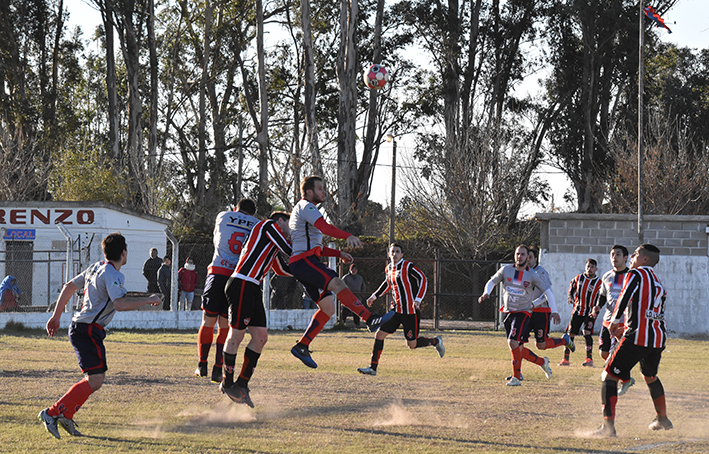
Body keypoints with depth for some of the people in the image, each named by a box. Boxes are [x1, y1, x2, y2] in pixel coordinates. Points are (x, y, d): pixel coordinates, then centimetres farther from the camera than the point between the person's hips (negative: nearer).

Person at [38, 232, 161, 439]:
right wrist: (148, 300, -17)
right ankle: (52, 413, -15)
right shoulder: (111, 274, -14)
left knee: (95, 379, 15)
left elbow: (69, 287, 20)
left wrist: (56, 317, 25)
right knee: (94, 380, -13)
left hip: (80, 328, 10)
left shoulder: (96, 268, 15)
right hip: (88, 331, -10)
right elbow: (120, 303, -28)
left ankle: (66, 416, 13)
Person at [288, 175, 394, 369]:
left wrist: (339, 254, 21)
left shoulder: (305, 209, 30)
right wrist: (348, 236, -41)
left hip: (306, 262, 11)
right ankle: (371, 319, -42)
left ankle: (302, 347, 8)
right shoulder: (306, 207, -4)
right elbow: (324, 227, -25)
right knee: (337, 284, -27)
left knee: (328, 308, 6)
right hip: (303, 260, -11)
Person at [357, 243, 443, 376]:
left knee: (412, 344, -2)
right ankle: (373, 367, 3)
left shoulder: (408, 266, -13)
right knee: (379, 334, -3)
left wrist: (418, 299, -27)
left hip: (411, 312, -7)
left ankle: (435, 341, 26)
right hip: (396, 310, 7)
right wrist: (374, 296, 28)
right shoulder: (389, 269, 9)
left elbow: (423, 279, -16)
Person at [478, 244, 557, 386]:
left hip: (523, 312, -4)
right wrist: (486, 293, -6)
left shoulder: (532, 275, -5)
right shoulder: (506, 270, 2)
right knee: (517, 348, 6)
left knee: (513, 343, -21)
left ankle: (516, 377, -13)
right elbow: (491, 282, 14)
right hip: (508, 312, 4)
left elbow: (547, 291, -1)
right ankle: (542, 362, 29)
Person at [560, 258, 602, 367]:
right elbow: (572, 285, 25)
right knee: (570, 333, 1)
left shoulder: (598, 283, -7)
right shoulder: (578, 278, 3)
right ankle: (565, 359, 11)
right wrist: (570, 296, 10)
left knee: (587, 333, -19)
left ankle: (589, 359, -18)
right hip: (577, 311, 3)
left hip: (590, 313, -3)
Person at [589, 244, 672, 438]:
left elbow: (625, 296, -16)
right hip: (658, 337, 8)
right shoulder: (658, 283, 20)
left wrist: (615, 319, -3)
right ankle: (662, 419, 46)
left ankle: (608, 425, -18)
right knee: (650, 376, 33)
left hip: (637, 336, -8)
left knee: (609, 376, -5)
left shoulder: (637, 274, -2)